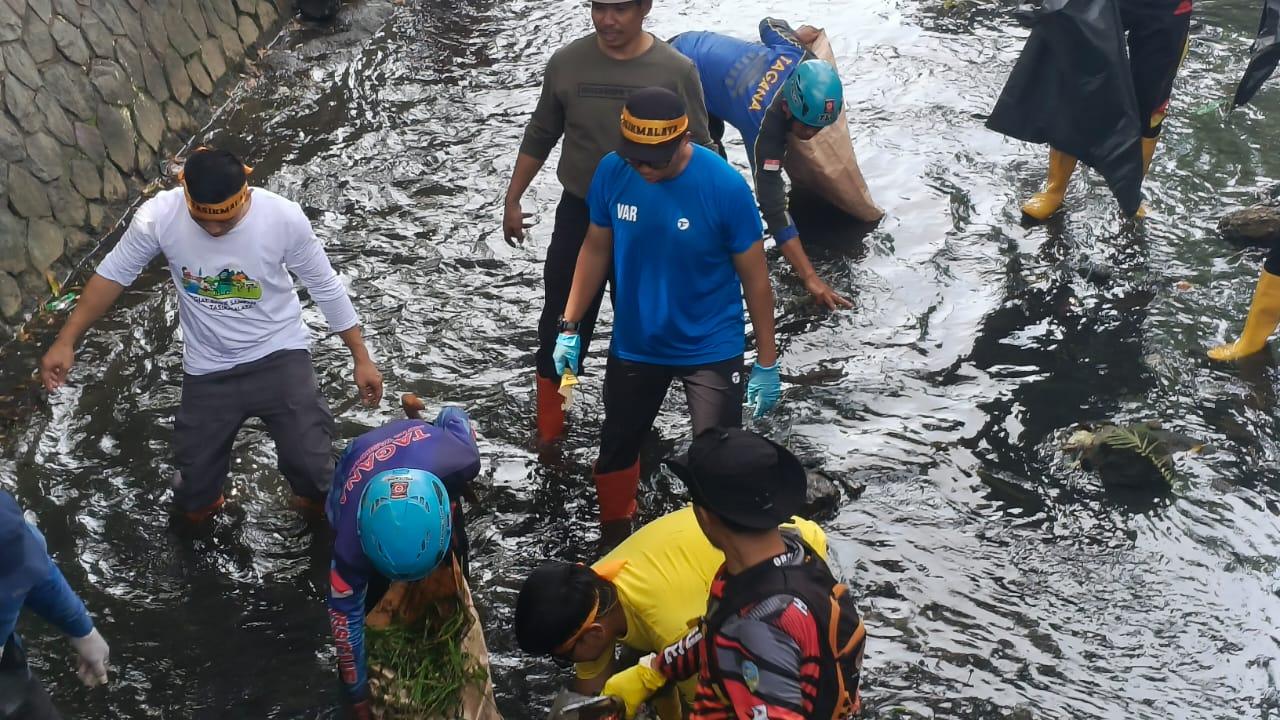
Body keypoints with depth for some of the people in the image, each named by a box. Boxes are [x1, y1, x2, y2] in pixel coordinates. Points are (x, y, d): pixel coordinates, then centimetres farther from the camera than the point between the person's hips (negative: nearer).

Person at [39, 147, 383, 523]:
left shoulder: (284, 217, -24)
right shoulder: (158, 217, -23)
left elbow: (326, 287, -10)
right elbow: (112, 275, -5)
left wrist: (361, 358, -4)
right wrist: (66, 341, -4)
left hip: (279, 355, -1)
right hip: (208, 369, 2)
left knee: (310, 461, -6)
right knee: (195, 491, 12)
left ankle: (322, 502, 31)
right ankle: (202, 501, 50)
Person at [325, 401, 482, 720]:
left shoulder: (457, 464, -46)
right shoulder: (352, 539, -45)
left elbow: (453, 416, -21)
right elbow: (345, 614, -30)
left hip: (425, 456, 2)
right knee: (367, 591, -2)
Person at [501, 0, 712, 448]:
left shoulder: (676, 70, -11)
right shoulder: (567, 63, -6)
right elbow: (539, 137, 6)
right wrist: (513, 200, 9)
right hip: (579, 213, 1)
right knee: (562, 318, 9)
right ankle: (549, 422, 27)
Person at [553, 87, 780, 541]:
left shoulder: (725, 186, -23)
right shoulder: (612, 172, -14)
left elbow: (754, 278, -13)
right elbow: (596, 248, 2)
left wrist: (767, 363, -8)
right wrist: (570, 327, 1)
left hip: (711, 350, -4)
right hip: (633, 345, 4)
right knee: (616, 448, 20)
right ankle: (614, 546, 46)